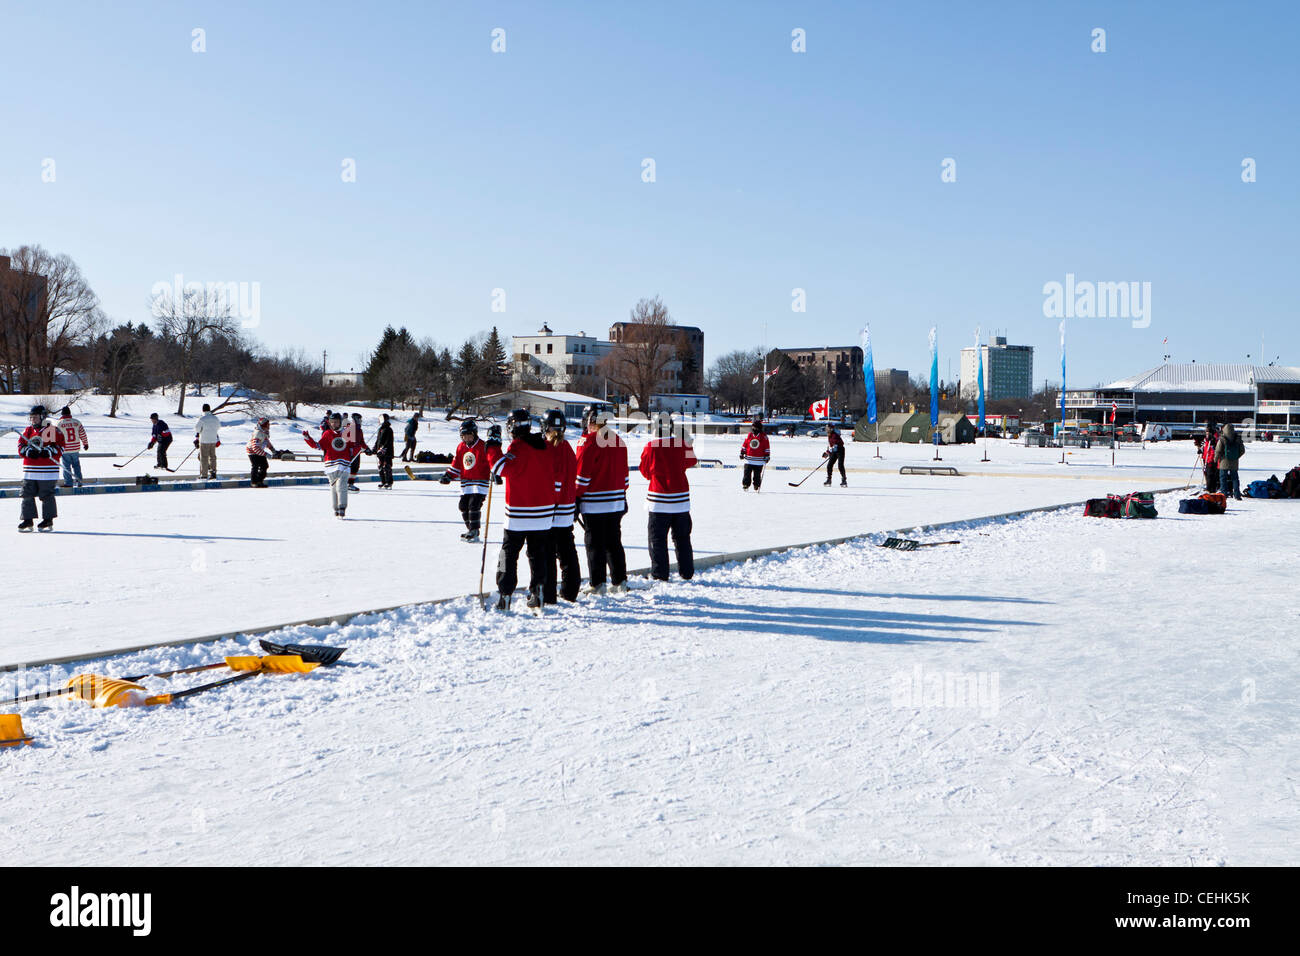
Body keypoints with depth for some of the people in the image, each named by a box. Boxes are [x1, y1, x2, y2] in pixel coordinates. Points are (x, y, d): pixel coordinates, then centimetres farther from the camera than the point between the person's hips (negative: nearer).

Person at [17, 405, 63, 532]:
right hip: (29, 471, 5)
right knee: (27, 495, 4)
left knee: (47, 496, 0)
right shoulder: (27, 431, 12)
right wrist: (28, 451, -11)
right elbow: (20, 446, 9)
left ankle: (48, 521, 10)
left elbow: (60, 447, -5)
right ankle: (28, 520, 12)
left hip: (47, 471, -5)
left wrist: (48, 452, -20)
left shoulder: (53, 430, -3)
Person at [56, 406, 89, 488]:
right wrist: (85, 444, 19)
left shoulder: (59, 423, -9)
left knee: (66, 466, 5)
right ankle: (79, 482, 16)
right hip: (76, 448, 3)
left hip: (65, 449, -3)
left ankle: (68, 483, 7)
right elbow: (83, 434, 6)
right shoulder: (77, 422, 0)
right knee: (76, 465, 14)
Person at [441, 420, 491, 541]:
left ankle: (474, 532, -9)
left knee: (474, 505, -16)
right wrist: (448, 476, 8)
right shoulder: (461, 447, 9)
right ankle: (470, 530, 20)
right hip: (465, 483, 7)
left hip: (480, 481, -7)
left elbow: (492, 460, -12)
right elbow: (456, 465, 16)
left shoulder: (483, 446, -10)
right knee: (464, 506, 7)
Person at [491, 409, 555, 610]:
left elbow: (503, 468, -23)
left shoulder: (518, 446, -14)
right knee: (537, 553, 13)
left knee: (509, 553, 3)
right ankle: (537, 592, 7)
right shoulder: (543, 446, 8)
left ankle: (504, 594, 0)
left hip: (519, 513, -5)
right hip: (543, 512, 6)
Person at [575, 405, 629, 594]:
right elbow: (623, 471, 14)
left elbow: (582, 473, -14)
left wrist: (577, 497, -6)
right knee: (614, 542, 13)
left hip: (594, 503, -6)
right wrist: (622, 496, 22)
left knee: (594, 543, 0)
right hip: (616, 503, 6)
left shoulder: (588, 441, -12)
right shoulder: (617, 440, 9)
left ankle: (596, 584, 3)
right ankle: (619, 581, 15)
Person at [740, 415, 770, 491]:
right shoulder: (749, 435, 7)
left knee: (757, 474, 1)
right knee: (747, 473, -1)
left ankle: (757, 486, 12)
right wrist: (742, 453, 12)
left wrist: (767, 456, -1)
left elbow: (766, 447, 3)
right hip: (749, 459, 2)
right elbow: (744, 445, 14)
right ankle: (745, 484, 6)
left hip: (759, 460, -2)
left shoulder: (763, 437, 0)